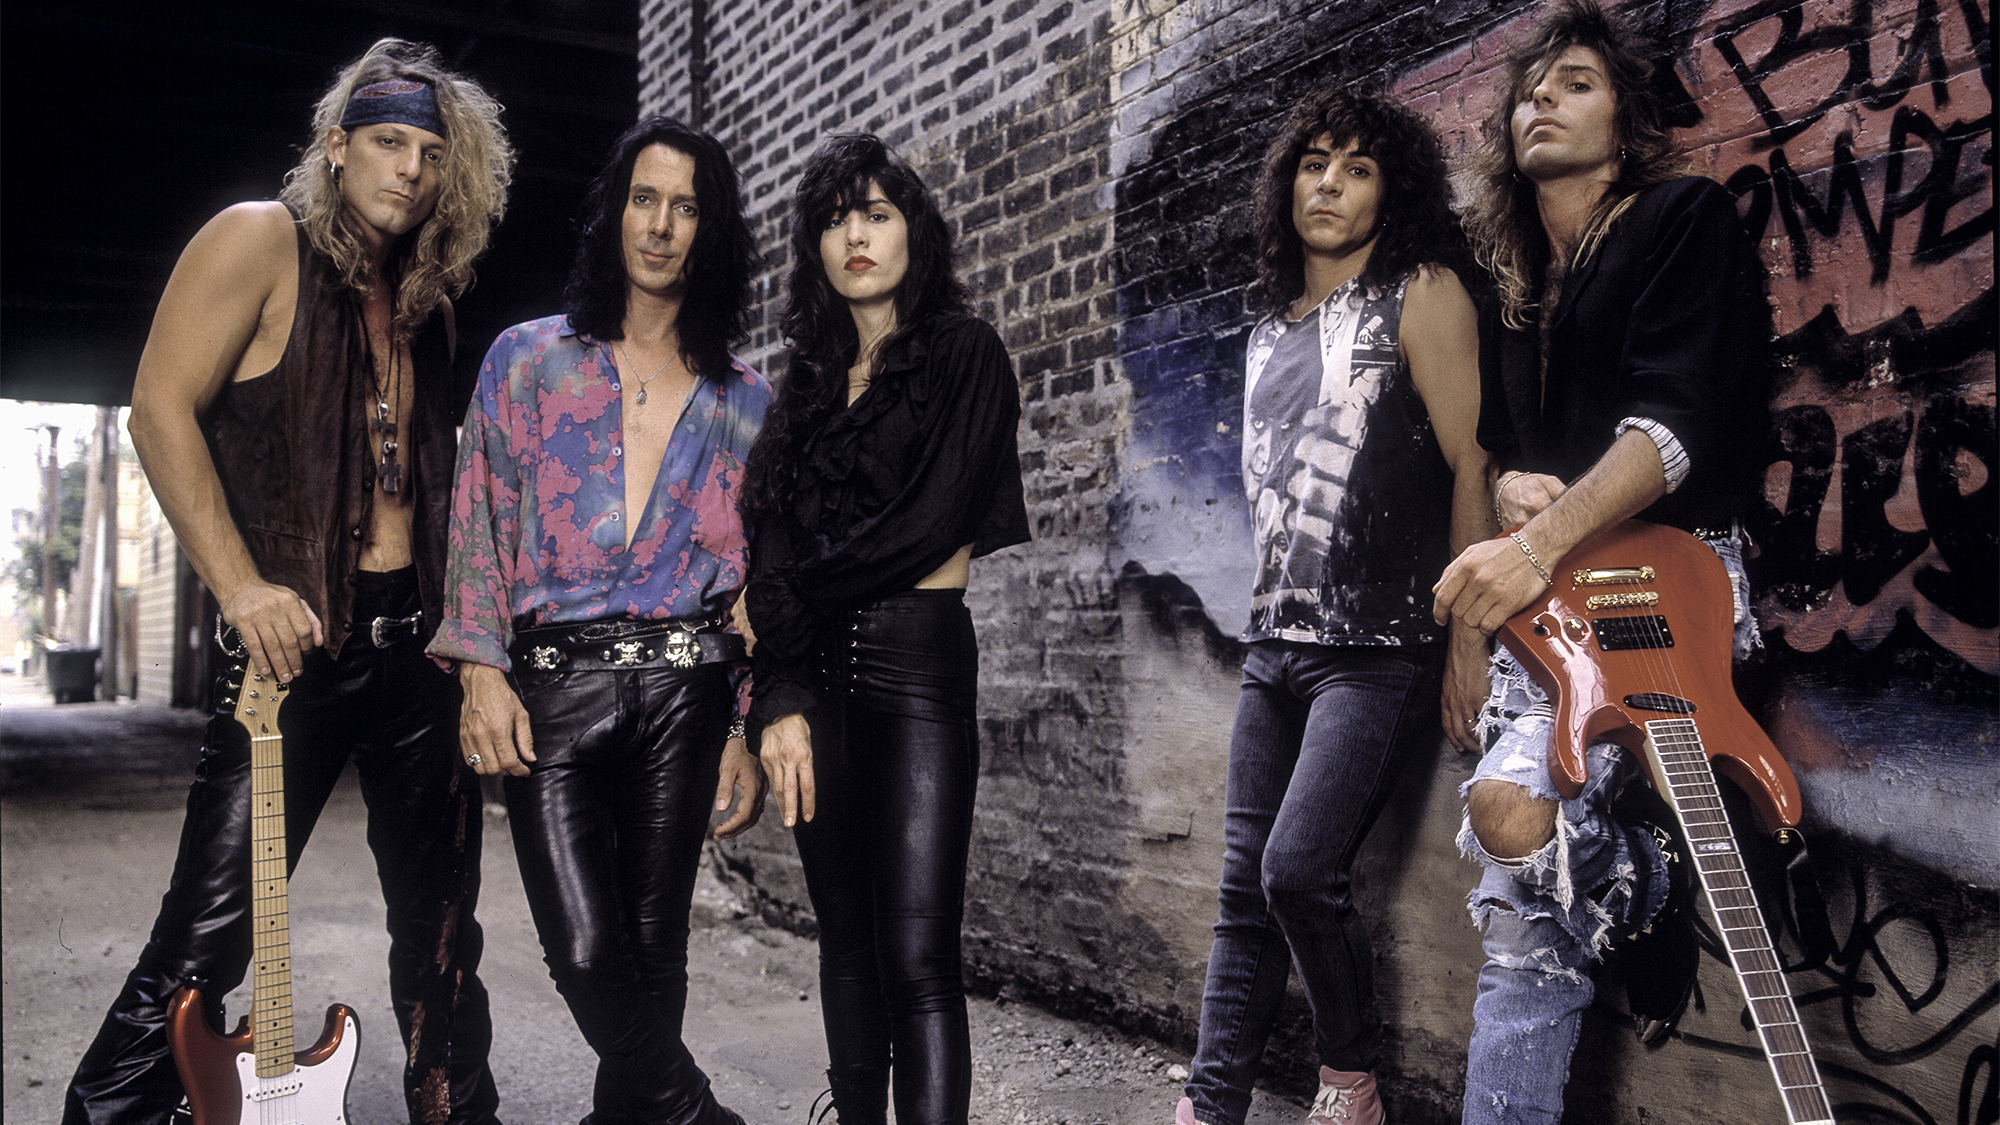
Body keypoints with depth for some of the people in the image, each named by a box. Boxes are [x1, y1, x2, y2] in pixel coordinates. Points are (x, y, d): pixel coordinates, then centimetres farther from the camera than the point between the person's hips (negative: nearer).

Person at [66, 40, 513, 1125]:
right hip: (293, 642, -6)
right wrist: (242, 587, -18)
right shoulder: (261, 239, -3)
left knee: (442, 923, 13)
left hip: (416, 647, 6)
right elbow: (161, 408, -10)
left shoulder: (427, 303, 16)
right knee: (204, 941, -5)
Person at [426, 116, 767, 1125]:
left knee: (652, 951, 4)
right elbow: (482, 518, 4)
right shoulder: (528, 358, 9)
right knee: (589, 954, -11)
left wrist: (750, 729, 4)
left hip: (682, 691, 1)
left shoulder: (742, 401, 12)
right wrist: (483, 669, -8)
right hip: (551, 689, -1)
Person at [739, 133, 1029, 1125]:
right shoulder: (810, 382, 17)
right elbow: (774, 546, 6)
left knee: (917, 960, -11)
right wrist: (778, 698, -7)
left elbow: (936, 527, -9)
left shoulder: (965, 355, 3)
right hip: (816, 676, 5)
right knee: (845, 938, 11)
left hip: (917, 664, -5)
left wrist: (789, 597, -1)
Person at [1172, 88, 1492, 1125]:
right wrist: (1269, 620, 18)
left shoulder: (1422, 293, -1)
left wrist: (1469, 637, -12)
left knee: (1299, 868, -15)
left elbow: (1470, 464, -7)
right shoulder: (1270, 332, 18)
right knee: (1246, 888, 5)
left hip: (1380, 651, -6)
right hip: (1274, 649, 7)